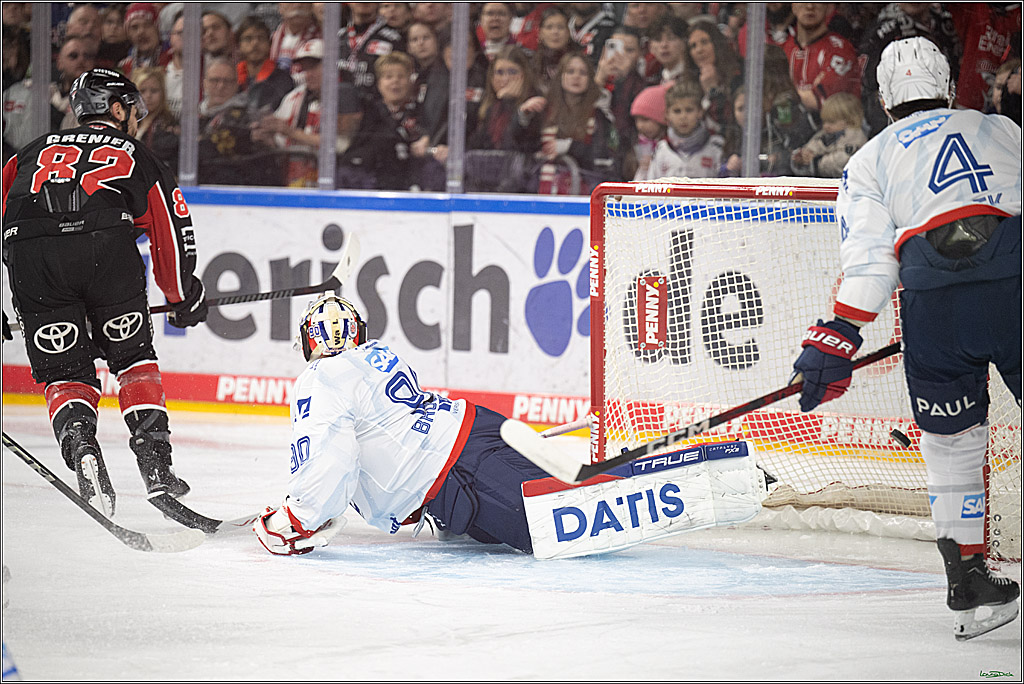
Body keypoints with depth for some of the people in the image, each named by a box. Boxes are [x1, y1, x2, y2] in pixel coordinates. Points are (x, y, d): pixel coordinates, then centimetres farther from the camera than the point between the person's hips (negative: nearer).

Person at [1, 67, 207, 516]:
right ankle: (155, 464, 9)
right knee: (133, 357, 18)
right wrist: (184, 298, 38)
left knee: (64, 373, 11)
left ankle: (79, 446, -17)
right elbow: (171, 231, 25)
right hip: (105, 246, -1)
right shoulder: (135, 156, 28)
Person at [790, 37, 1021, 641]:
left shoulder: (871, 160, 20)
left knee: (952, 439, 13)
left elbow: (868, 259, 8)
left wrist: (836, 342, 7)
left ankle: (968, 575, 10)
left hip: (934, 295, 0)